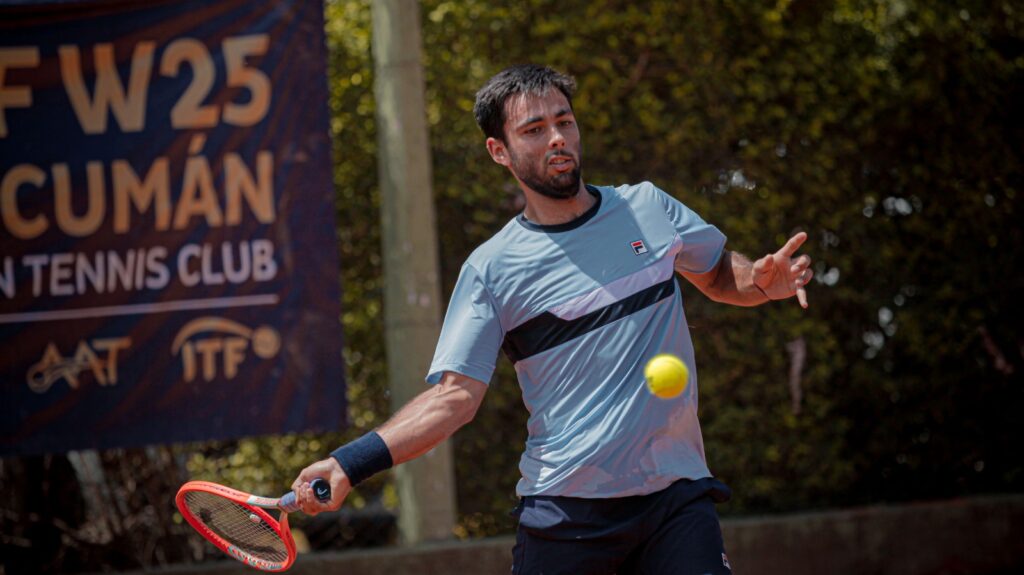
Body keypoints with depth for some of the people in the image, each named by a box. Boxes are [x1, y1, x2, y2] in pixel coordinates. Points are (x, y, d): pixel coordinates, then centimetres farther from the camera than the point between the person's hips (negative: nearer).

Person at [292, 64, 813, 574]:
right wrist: (350, 463, -18)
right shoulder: (491, 269, -1)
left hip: (678, 496, 2)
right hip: (564, 511, -2)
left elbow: (719, 274, 25)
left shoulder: (647, 207, 8)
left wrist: (763, 281, 1)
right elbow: (455, 395, -6)